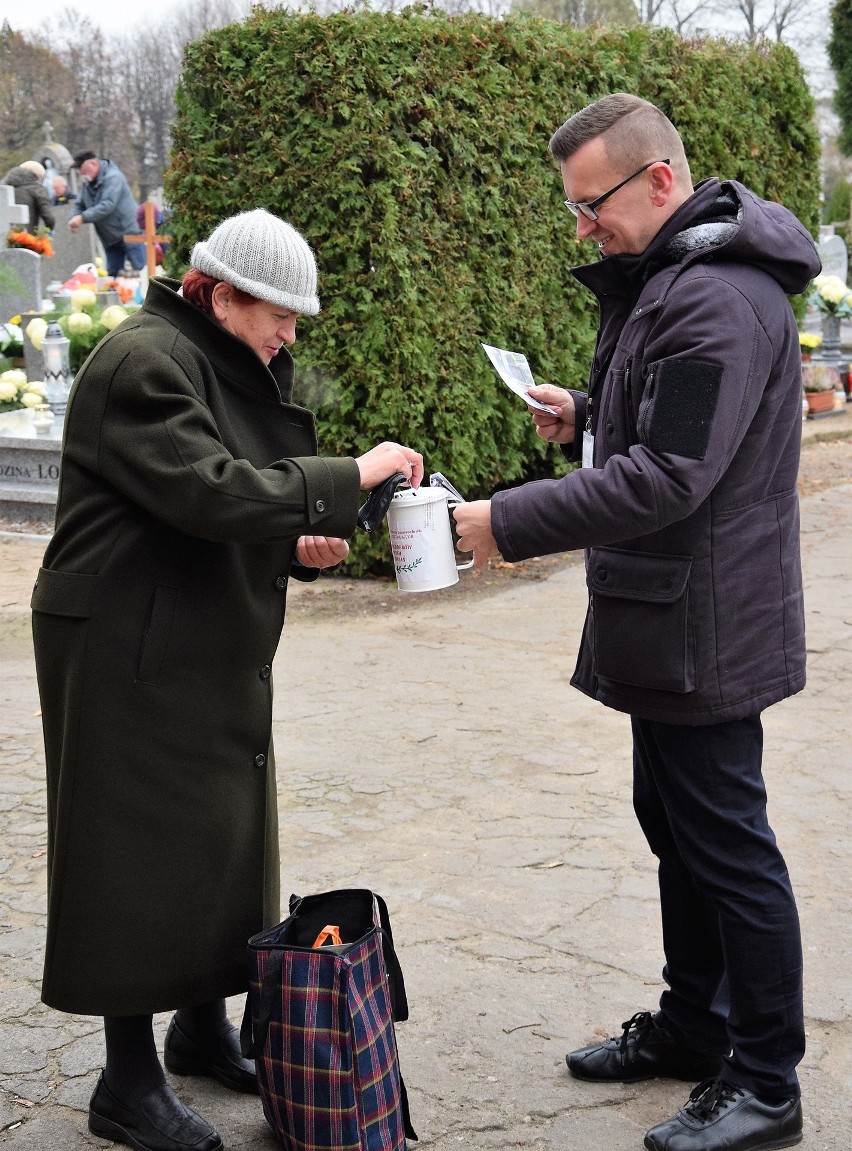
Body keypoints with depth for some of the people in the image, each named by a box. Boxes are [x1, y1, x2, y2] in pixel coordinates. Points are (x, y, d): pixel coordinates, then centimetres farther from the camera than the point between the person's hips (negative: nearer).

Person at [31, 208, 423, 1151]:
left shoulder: (232, 366, 15)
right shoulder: (143, 361, -16)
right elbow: (212, 493, -28)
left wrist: (296, 545, 1)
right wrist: (349, 476, -24)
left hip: (213, 649, 10)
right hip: (133, 651, -9)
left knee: (223, 841, 15)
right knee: (143, 855, -3)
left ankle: (203, 1029, 31)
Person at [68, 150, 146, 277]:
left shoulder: (113, 177, -17)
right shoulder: (88, 183, 10)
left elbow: (107, 205, -28)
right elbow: (80, 204, 11)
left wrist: (83, 218, -32)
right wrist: (74, 218, -12)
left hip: (128, 232, -8)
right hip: (110, 239, 8)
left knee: (140, 270, -9)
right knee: (112, 274, 9)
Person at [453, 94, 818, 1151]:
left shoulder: (718, 300, -22)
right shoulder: (661, 278, 12)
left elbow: (665, 479, -27)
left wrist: (511, 523, -24)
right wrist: (587, 416, 6)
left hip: (704, 626, -11)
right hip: (669, 622, 11)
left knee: (728, 846, 0)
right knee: (674, 824, 20)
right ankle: (692, 1027, 36)